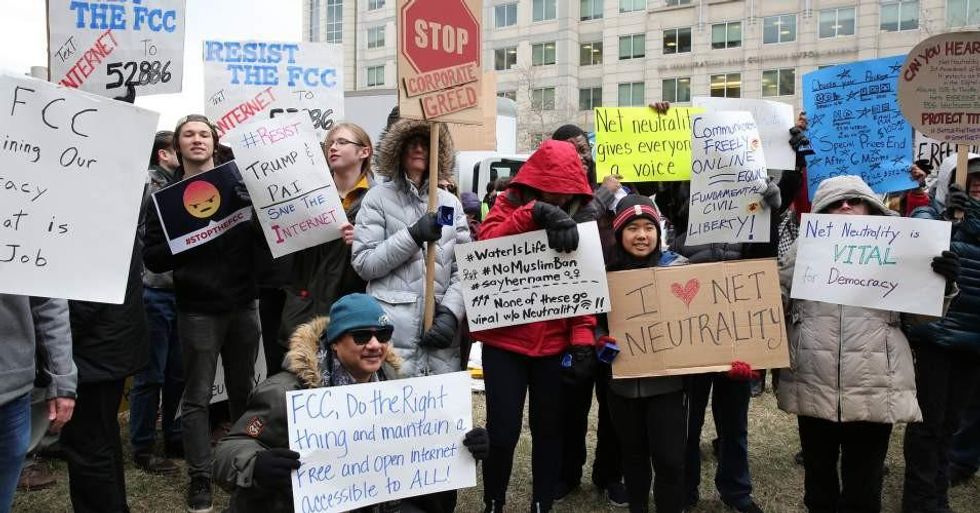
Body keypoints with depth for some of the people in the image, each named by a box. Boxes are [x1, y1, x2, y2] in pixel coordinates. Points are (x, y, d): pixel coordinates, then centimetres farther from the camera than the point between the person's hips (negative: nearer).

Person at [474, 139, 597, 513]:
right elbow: (486, 243, -19)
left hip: (556, 345, 3)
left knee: (549, 428, 11)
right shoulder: (508, 206, 1)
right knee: (503, 430, -1)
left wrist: (583, 337, -9)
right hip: (505, 341, -2)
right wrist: (533, 214, -30)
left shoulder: (575, 219, 6)